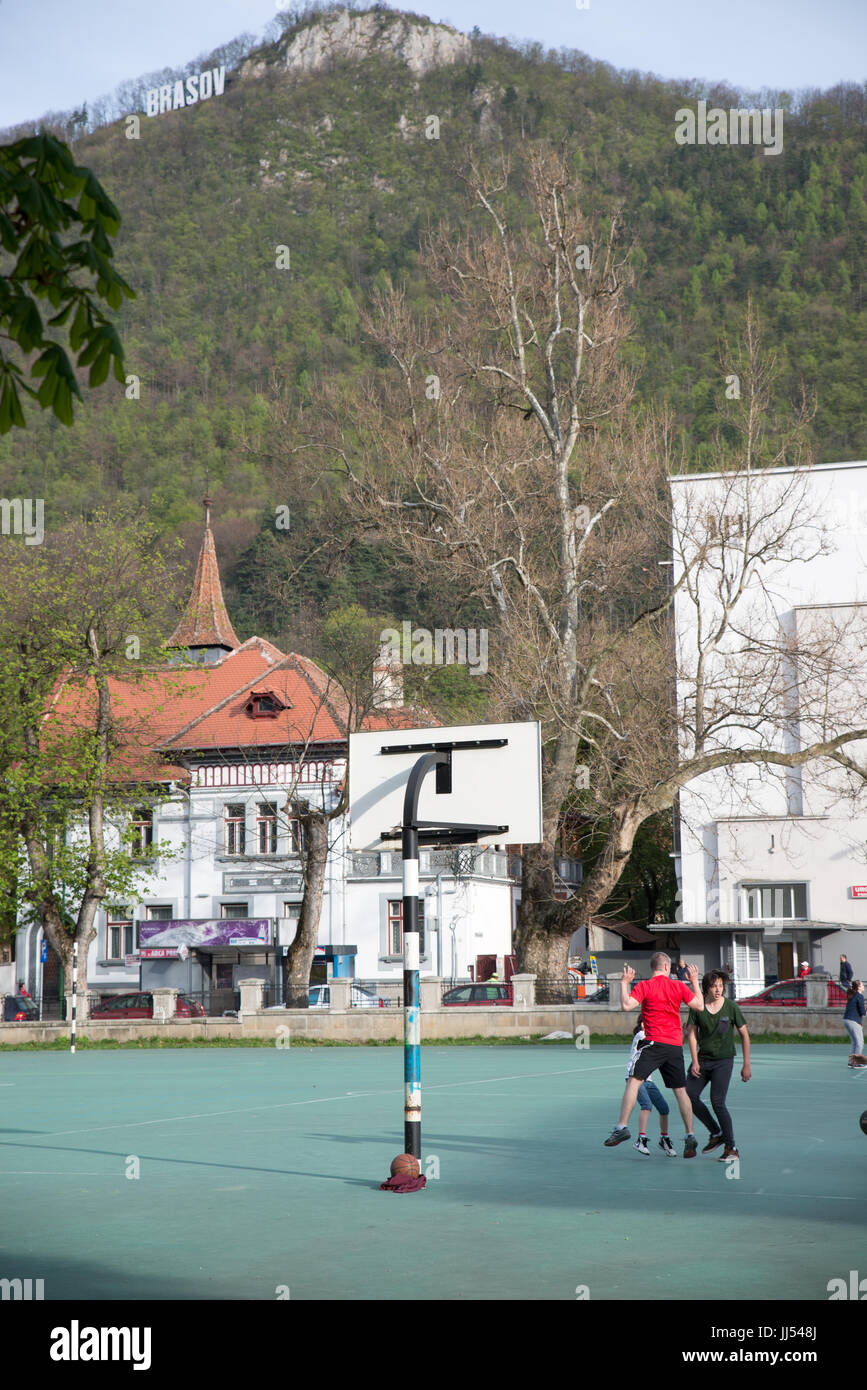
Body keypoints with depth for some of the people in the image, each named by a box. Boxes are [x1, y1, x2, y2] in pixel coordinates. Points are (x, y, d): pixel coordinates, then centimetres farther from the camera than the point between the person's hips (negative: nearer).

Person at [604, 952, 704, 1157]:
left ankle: (622, 1127, -15)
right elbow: (699, 1005, 15)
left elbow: (626, 1005, -12)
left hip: (654, 1042, -4)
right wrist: (694, 982, 27)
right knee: (680, 1090, 10)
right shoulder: (679, 986, 8)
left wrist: (624, 983, 1)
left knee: (634, 1082, -3)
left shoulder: (644, 986, -2)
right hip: (676, 1044, 4)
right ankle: (690, 1136, 8)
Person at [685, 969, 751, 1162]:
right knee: (689, 1096, -2)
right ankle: (716, 1133, 17)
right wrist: (695, 1061, -6)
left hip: (723, 1061, -4)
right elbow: (692, 1033, 2)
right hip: (703, 1058, 4)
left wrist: (746, 1065, -1)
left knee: (717, 1102, -13)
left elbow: (744, 1035, -1)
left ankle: (731, 1148, -5)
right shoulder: (697, 1007, -3)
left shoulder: (731, 1007, -8)